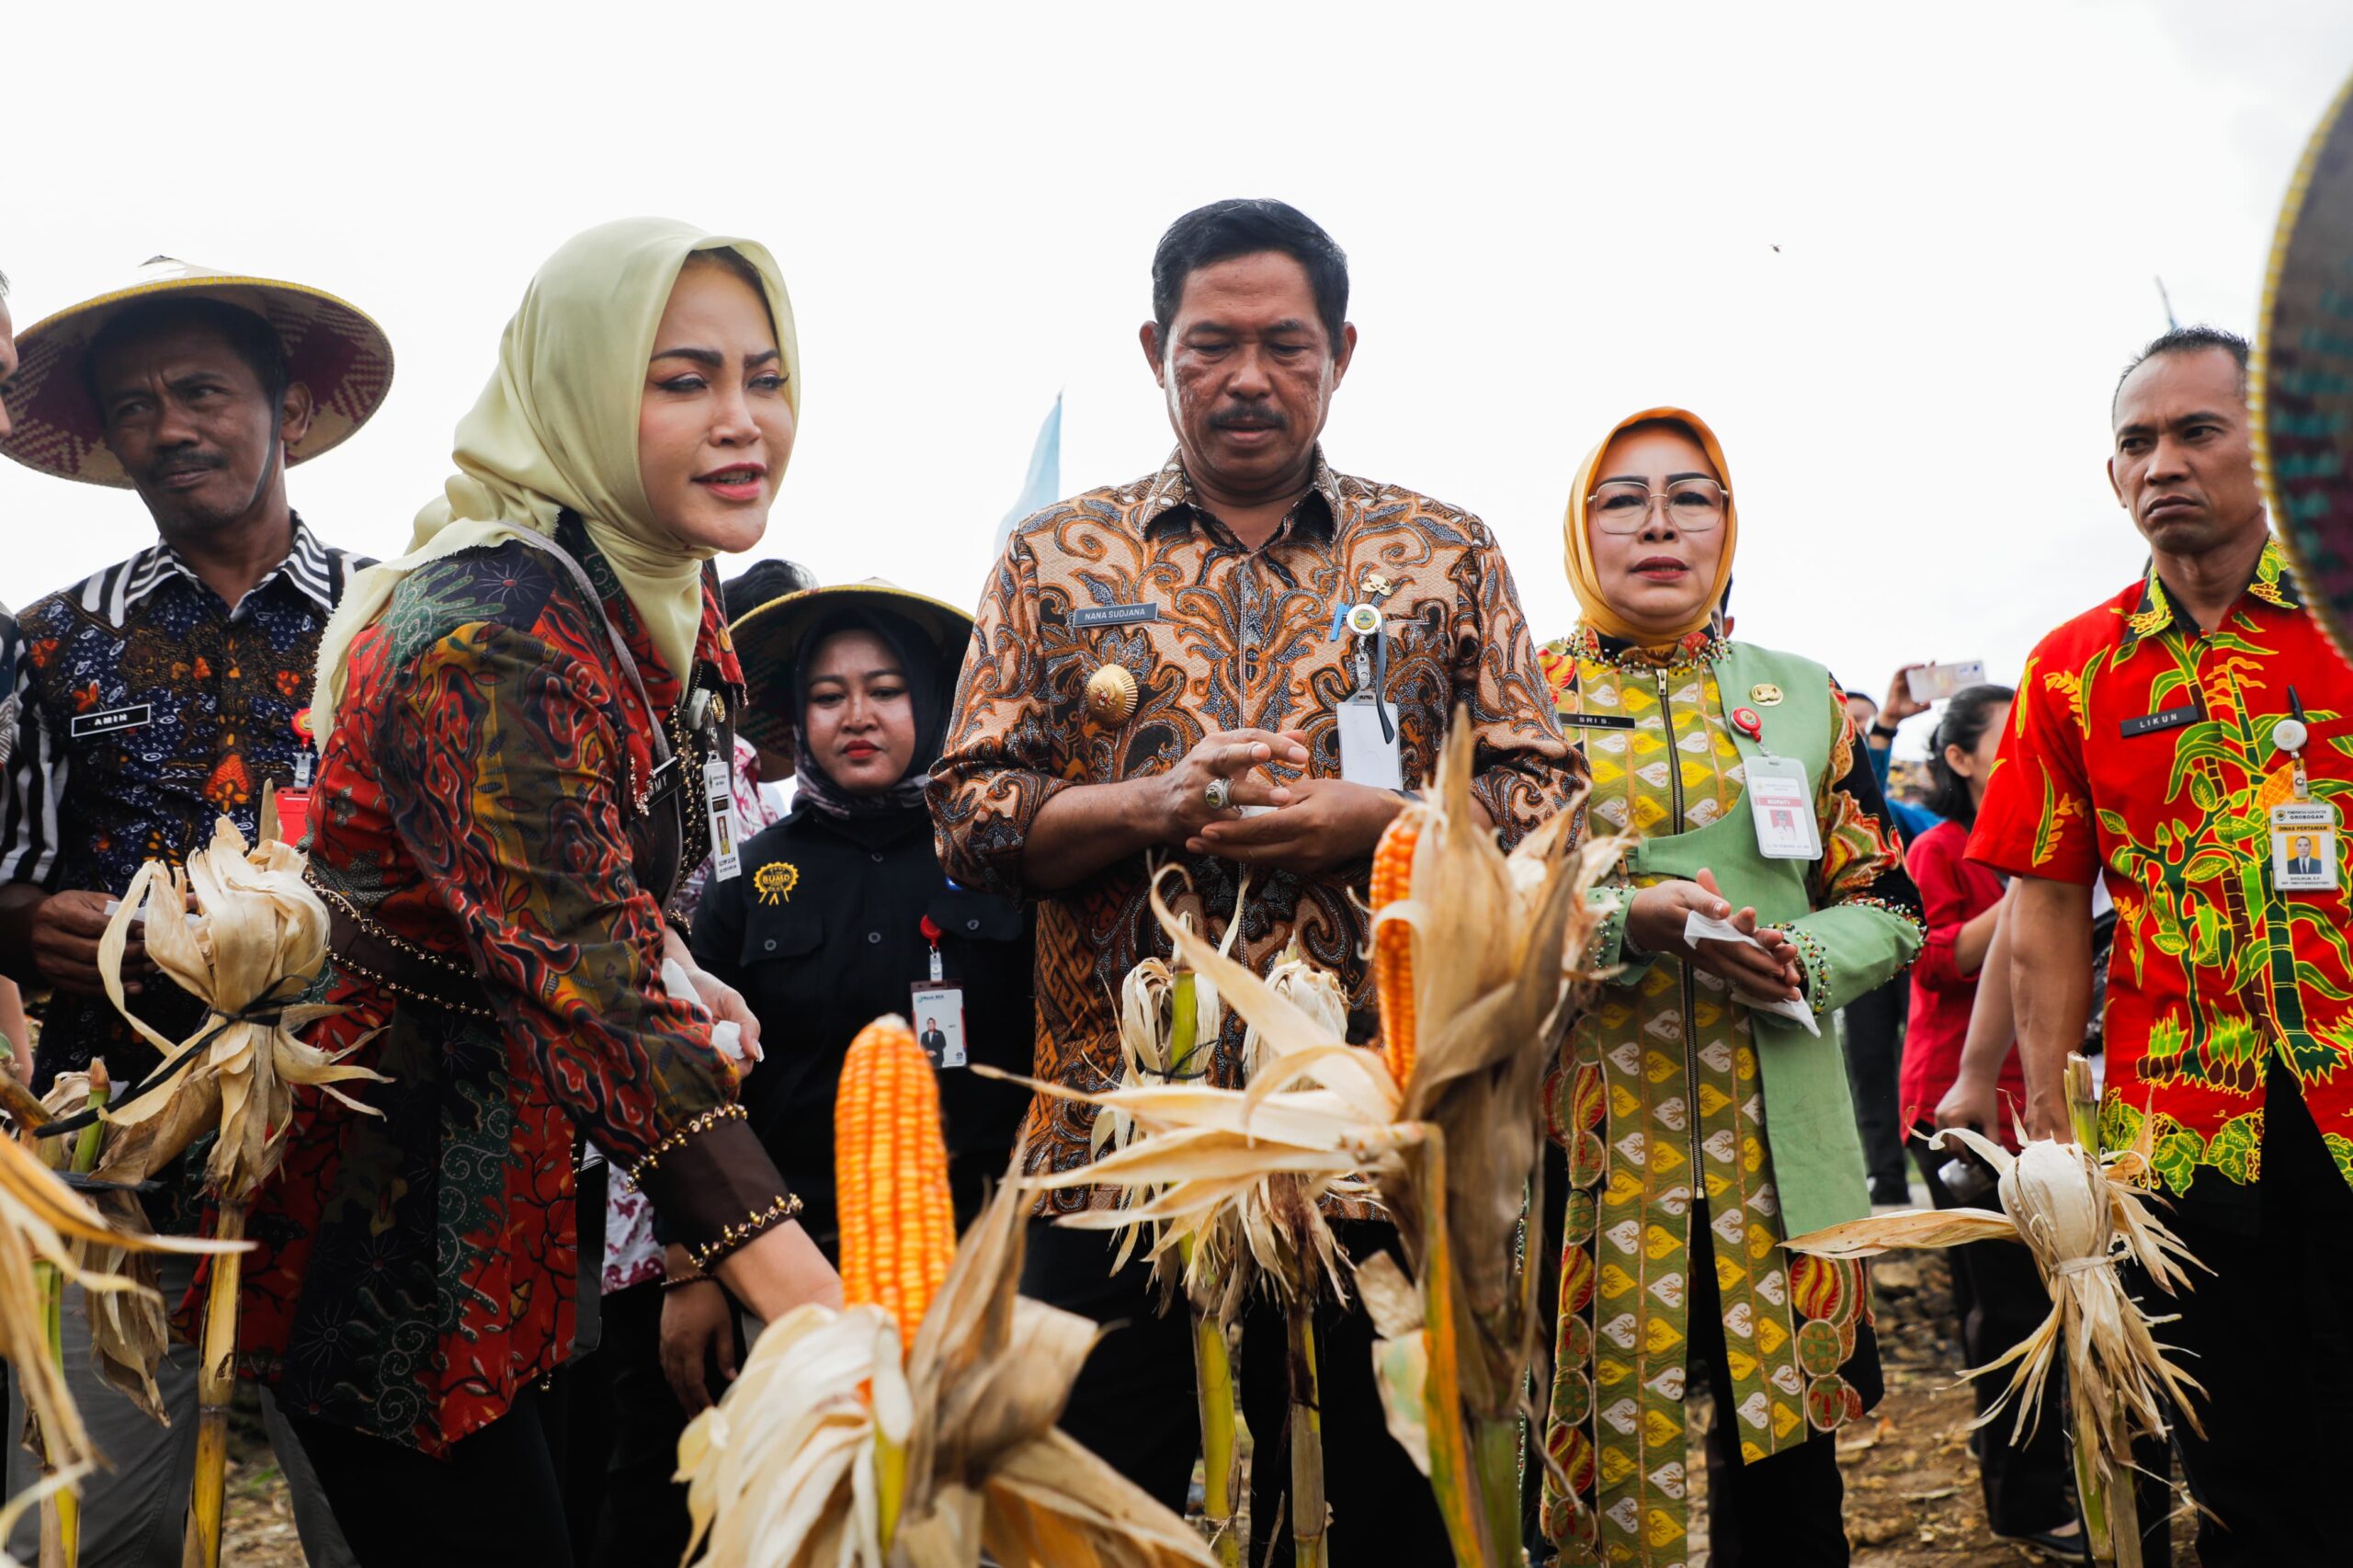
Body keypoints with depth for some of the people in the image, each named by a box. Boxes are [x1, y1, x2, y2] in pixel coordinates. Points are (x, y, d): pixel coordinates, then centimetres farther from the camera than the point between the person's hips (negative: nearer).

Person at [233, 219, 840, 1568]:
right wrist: (813, 1306, -47)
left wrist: (676, 978, 1)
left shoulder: (664, 592, 2)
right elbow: (585, 972, -40)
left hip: (520, 1157, 9)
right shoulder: (485, 634, -27)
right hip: (391, 1214, -9)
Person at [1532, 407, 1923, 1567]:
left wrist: (1800, 959, -9)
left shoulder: (1802, 696, 12)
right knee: (1604, 1441, 2)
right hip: (1590, 1138, -2)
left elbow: (1888, 905, 12)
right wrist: (1627, 919, -17)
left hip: (1775, 1140, 2)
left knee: (1785, 1443, 6)